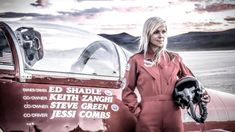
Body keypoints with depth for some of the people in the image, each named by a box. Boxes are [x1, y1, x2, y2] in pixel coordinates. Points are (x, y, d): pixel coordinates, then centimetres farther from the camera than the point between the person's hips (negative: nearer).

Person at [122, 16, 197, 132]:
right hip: (148, 120, -3)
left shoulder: (174, 58, 9)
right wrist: (137, 111, -5)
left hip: (173, 118, 3)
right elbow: (127, 90, 4)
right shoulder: (136, 60, 0)